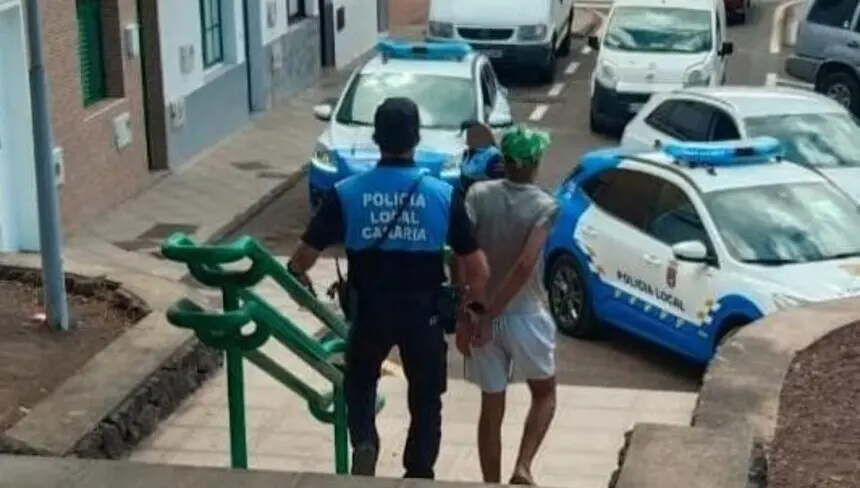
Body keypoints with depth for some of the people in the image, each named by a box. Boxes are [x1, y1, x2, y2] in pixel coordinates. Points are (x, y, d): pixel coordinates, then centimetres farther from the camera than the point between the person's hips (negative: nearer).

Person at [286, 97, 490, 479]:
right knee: (425, 397, 17)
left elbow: (303, 259, -7)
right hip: (423, 311, 0)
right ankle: (418, 475, 22)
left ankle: (363, 443, 0)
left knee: (360, 381, 24)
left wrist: (298, 278, 15)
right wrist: (476, 308, 9)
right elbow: (478, 268, -9)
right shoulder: (443, 195, -11)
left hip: (370, 311, 0)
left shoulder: (346, 193, -11)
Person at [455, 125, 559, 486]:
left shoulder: (478, 194, -3)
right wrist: (491, 317, -18)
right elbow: (525, 265, -23)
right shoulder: (545, 206, -10)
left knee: (491, 407, 14)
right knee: (544, 394, 21)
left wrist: (464, 317, -9)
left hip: (482, 318, 2)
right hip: (526, 317, -2)